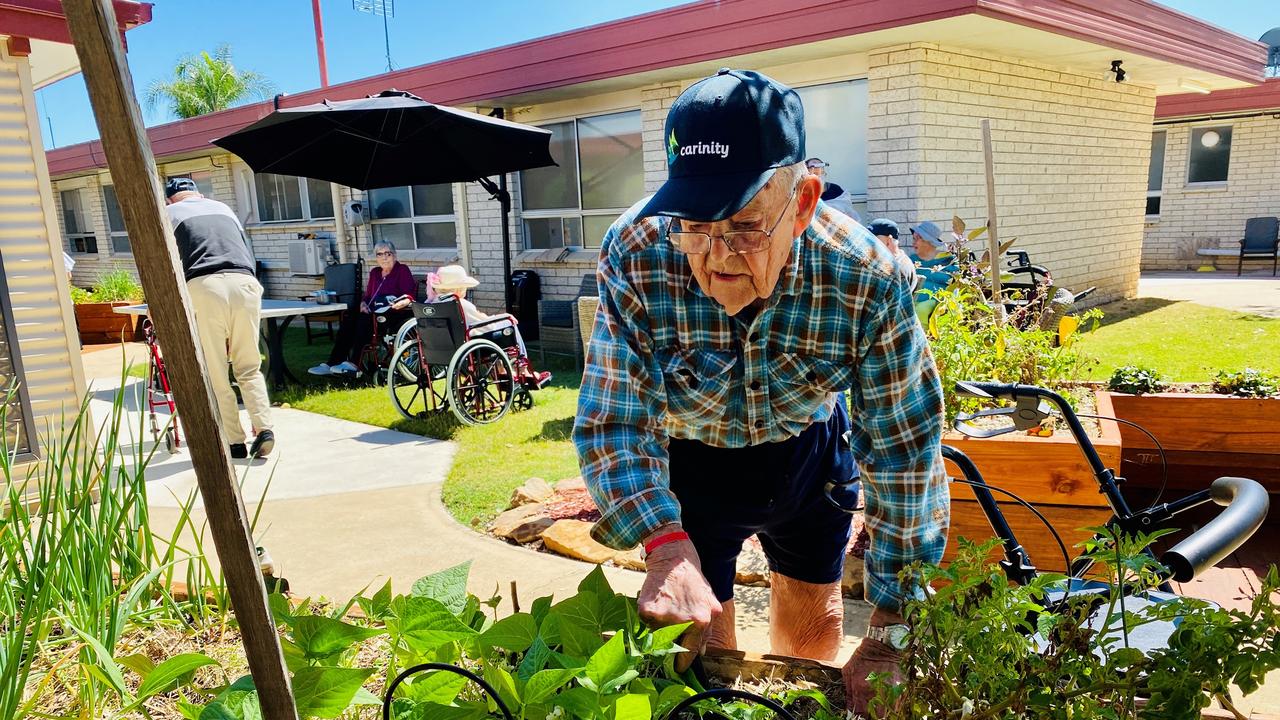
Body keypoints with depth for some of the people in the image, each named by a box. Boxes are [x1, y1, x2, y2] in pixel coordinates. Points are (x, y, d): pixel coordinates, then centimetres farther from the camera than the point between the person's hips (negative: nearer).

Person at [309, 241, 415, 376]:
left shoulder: (402, 270, 3)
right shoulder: (375, 273, 22)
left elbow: (408, 296, -8)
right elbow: (367, 295, 22)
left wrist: (402, 302, -30)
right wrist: (363, 303, -1)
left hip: (394, 314, -6)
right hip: (374, 313, 7)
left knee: (364, 320, -32)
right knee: (348, 319, -20)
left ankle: (354, 364, -33)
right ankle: (333, 363, -25)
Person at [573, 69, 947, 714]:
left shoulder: (867, 279, -31)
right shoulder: (636, 255, -33)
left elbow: (904, 450, -24)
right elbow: (612, 423, -30)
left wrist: (890, 633, -23)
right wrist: (665, 544, -48)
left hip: (809, 448, 2)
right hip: (689, 459, -1)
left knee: (813, 618, 20)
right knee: (700, 641, 6)